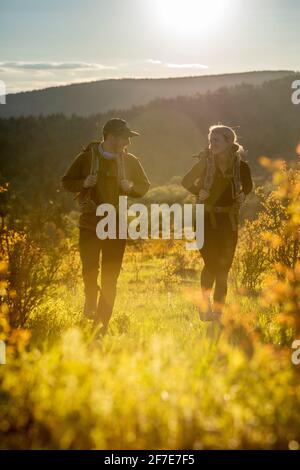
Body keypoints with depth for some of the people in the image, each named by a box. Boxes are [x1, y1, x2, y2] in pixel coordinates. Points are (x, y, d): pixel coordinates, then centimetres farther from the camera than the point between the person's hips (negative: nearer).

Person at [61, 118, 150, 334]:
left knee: (110, 277, 1)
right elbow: (66, 182, 4)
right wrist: (84, 183, -15)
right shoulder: (87, 157, -1)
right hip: (90, 224, -2)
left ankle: (103, 322, 10)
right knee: (89, 269, -8)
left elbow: (145, 186, 16)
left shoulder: (130, 161, 6)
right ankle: (91, 302, 23)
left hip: (117, 225, 2)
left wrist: (131, 187, -6)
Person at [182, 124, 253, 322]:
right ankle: (205, 302, 10)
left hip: (229, 220, 1)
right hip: (206, 219, -1)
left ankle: (217, 313, 13)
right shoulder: (206, 162, -5)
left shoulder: (241, 166, -4)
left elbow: (248, 186, 16)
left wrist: (242, 196, -4)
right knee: (211, 263, -13)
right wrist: (199, 192, -9)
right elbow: (186, 182, 7)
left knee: (223, 268, 3)